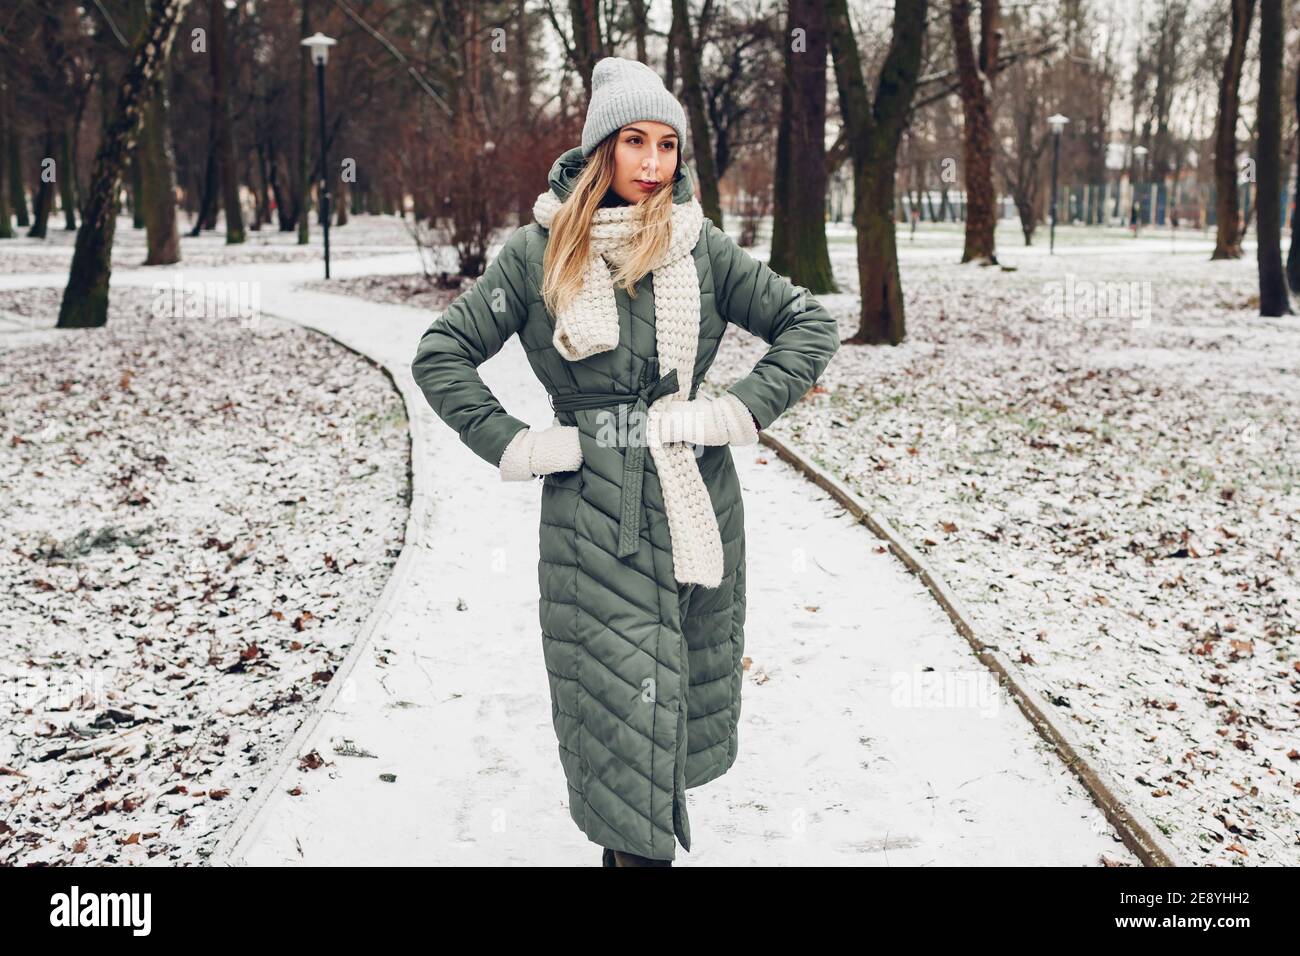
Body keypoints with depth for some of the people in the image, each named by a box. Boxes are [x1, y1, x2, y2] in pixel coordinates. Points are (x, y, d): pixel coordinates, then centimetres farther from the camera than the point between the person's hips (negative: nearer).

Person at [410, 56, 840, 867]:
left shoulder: (703, 248, 3)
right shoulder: (541, 252, -1)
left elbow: (812, 324, 6)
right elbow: (441, 355, 1)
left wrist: (740, 412, -5)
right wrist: (515, 446, -7)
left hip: (700, 503, 2)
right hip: (593, 517, -2)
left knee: (689, 690, 12)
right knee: (619, 700, -3)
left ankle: (657, 818, 33)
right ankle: (637, 844, 10)